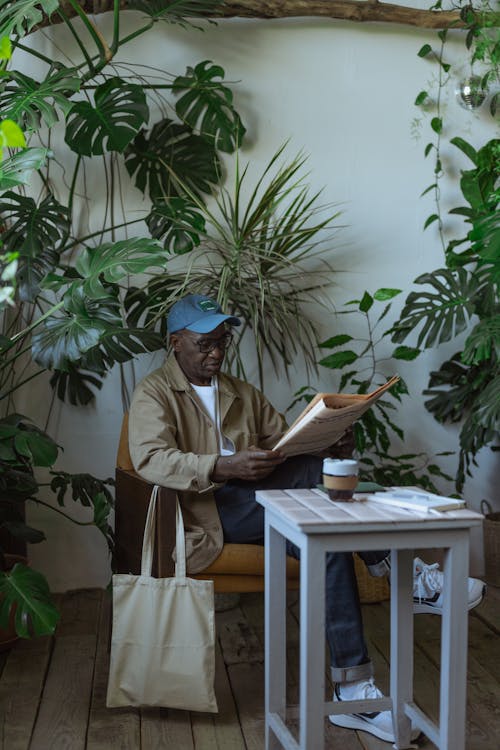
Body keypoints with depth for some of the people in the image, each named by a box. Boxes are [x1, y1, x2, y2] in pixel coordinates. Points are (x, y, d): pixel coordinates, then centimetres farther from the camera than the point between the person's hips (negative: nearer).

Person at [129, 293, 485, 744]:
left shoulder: (242, 394, 23)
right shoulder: (153, 393, 3)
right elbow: (150, 459, -16)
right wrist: (224, 467, -30)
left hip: (254, 506, 6)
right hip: (205, 513, -6)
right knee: (313, 473, -28)